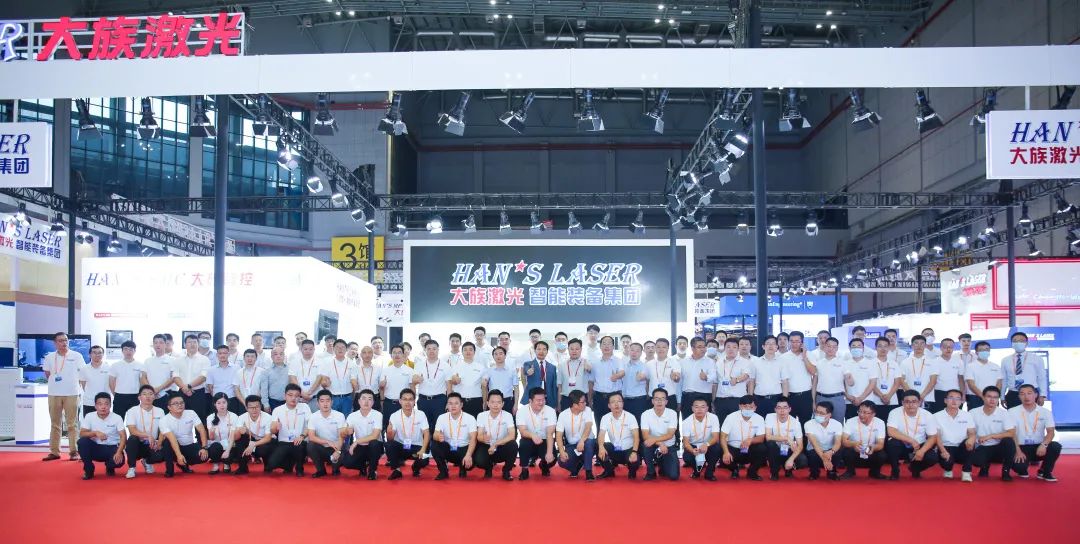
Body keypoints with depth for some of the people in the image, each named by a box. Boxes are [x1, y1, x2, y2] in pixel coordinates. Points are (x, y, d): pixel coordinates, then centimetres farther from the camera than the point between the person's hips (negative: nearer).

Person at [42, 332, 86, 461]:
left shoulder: (76, 356, -1)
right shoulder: (49, 357, 6)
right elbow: (47, 375, 17)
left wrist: (70, 382, -1)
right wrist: (55, 381, 4)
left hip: (71, 393, -3)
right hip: (54, 394, 3)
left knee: (72, 424, -1)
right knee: (55, 424, 8)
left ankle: (74, 451, 2)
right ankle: (54, 452, 12)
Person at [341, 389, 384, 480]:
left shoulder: (377, 415, -15)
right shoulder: (352, 416, -5)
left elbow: (374, 436, -23)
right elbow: (345, 434, -6)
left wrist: (356, 442, -25)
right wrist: (348, 431, -29)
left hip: (374, 447, -2)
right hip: (359, 447, 2)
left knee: (374, 443, -37)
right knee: (346, 461, -25)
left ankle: (372, 470, -9)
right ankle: (364, 465, 12)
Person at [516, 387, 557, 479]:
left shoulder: (550, 411, -13)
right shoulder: (522, 411, -14)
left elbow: (550, 433, -21)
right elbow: (522, 431, -26)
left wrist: (549, 452, -34)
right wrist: (532, 435, -49)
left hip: (545, 441, 1)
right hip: (529, 441, -1)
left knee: (551, 459, -26)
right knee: (524, 443, -35)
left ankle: (544, 467, 15)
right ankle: (524, 470, -9)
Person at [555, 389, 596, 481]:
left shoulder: (587, 410, -8)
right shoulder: (563, 415, -8)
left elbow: (588, 427, -23)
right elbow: (559, 435, -12)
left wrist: (582, 441, -42)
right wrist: (562, 451, -27)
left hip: (587, 442, -1)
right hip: (572, 445, 1)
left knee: (589, 442, -37)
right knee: (563, 461, -26)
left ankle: (588, 472, -25)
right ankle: (578, 464, 10)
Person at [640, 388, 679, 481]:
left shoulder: (672, 413, -10)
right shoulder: (645, 414, -11)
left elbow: (670, 435, -18)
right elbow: (645, 436, -17)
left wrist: (654, 439, -33)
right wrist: (660, 443, -31)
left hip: (669, 447, 0)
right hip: (654, 447, 0)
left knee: (673, 475, -16)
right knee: (646, 445, -35)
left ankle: (662, 466, 22)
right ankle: (651, 472, -8)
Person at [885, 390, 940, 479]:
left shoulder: (928, 416, -10)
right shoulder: (895, 413, -16)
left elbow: (933, 437, -9)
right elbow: (891, 431, -28)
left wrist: (922, 450, -26)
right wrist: (911, 441, -30)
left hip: (919, 447, 2)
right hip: (901, 447, -2)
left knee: (933, 457, -26)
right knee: (892, 443, -34)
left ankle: (915, 469, 11)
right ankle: (895, 471, -6)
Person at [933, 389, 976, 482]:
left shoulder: (967, 415, 5)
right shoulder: (937, 416, -1)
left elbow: (972, 434, -3)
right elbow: (937, 436, -7)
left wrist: (971, 439, -30)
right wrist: (943, 451, -24)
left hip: (962, 449, 2)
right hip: (946, 447, -1)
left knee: (969, 442, -32)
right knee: (946, 460, -34)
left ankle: (966, 472, -15)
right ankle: (948, 469, 9)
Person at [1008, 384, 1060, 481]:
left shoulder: (1045, 412, 1)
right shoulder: (1013, 411, -3)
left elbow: (1050, 432, -7)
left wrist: (1044, 444, -28)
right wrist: (1018, 451, -21)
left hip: (1039, 447, 2)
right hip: (1022, 447, -2)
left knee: (1056, 446, -30)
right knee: (1018, 465, -32)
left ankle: (1044, 472, -4)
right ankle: (1023, 470, 10)